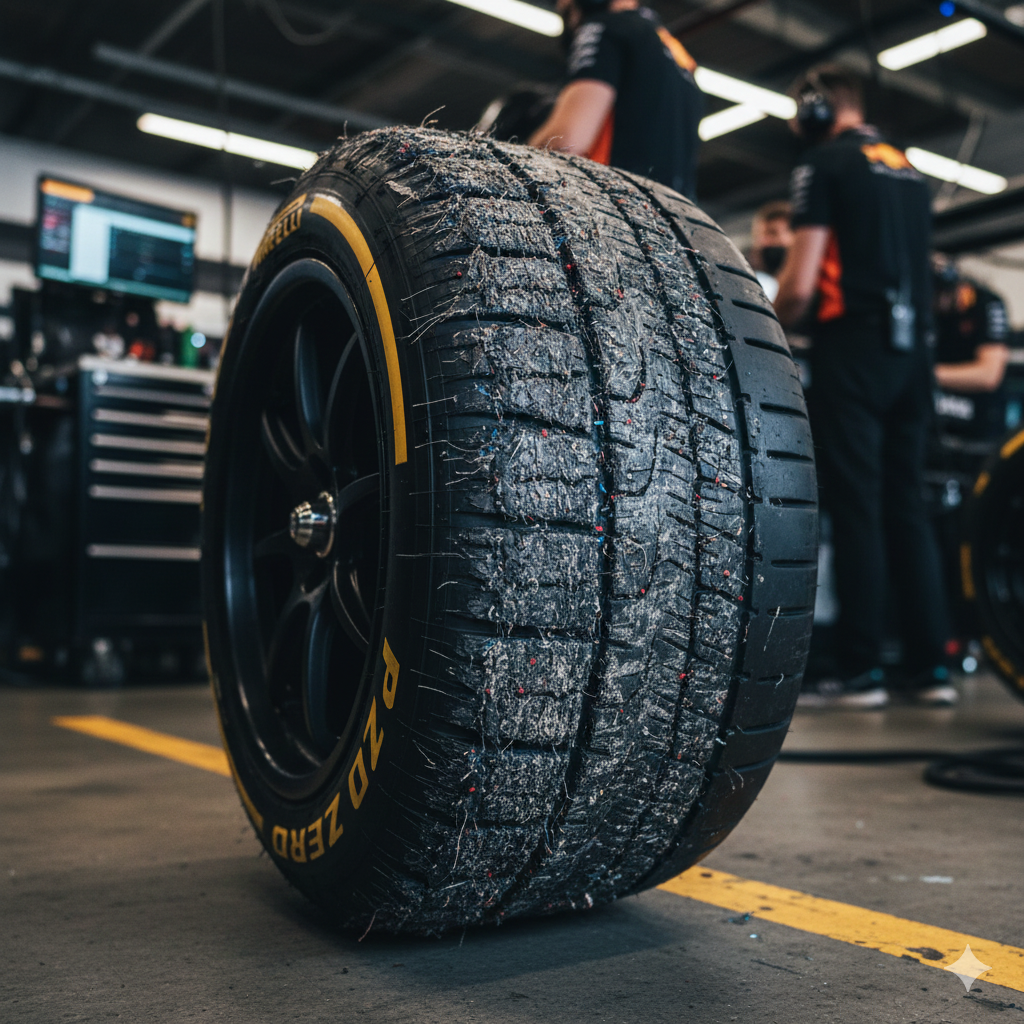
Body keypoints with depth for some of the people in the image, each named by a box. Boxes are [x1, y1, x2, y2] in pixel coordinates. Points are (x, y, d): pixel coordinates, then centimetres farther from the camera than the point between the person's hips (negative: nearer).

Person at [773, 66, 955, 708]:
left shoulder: (824, 164, -1)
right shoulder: (911, 172, 21)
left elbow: (800, 285, -9)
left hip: (854, 344, -7)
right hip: (913, 351, 7)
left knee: (857, 507, -8)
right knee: (907, 506, 7)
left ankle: (861, 671, -7)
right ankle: (932, 666, 7)